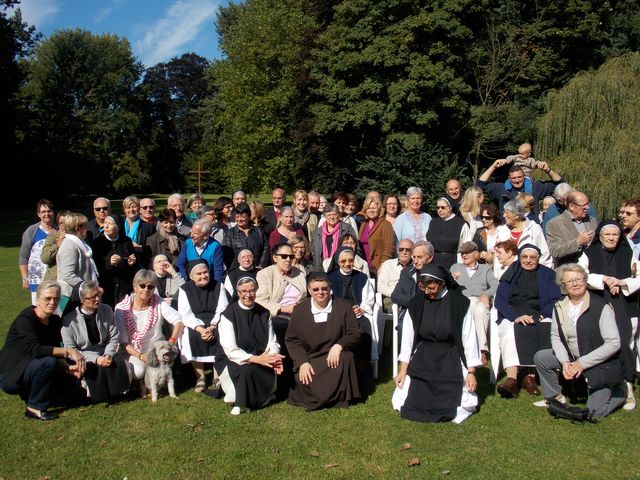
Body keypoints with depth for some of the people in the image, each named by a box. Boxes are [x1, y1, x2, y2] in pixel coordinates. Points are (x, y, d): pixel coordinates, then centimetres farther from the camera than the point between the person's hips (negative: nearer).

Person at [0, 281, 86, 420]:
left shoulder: (55, 320, 1)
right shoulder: (25, 319, -21)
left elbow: (56, 351, -1)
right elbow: (36, 349, -35)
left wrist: (68, 368, -20)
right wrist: (68, 351, -38)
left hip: (28, 368, 7)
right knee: (48, 362, -29)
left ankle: (28, 392, 12)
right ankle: (35, 408, -13)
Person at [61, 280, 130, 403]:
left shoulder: (106, 310, -4)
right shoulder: (69, 319, -14)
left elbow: (113, 338, 2)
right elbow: (71, 350, -11)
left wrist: (108, 355, -18)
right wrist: (96, 359, -22)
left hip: (104, 352, 3)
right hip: (82, 358, -3)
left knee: (119, 362, -24)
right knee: (95, 369, -32)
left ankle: (116, 392, -2)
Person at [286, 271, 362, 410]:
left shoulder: (344, 306, 1)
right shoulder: (299, 310, 3)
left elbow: (355, 334, 1)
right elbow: (291, 339, 4)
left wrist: (338, 346, -19)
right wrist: (302, 362, -11)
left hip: (336, 357, 0)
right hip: (309, 359, 0)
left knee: (346, 358, -32)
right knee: (306, 384, -25)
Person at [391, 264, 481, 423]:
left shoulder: (459, 303, -8)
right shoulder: (416, 304, -2)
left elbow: (469, 338, -4)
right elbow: (407, 338, 2)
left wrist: (471, 372, -7)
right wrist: (402, 371, -1)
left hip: (450, 361, -2)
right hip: (422, 360, 2)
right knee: (404, 402, -10)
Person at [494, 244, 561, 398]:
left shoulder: (548, 274, 16)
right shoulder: (511, 274, 14)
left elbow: (555, 300, 7)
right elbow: (499, 300, 3)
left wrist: (541, 315, -12)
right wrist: (516, 316, -16)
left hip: (539, 317, 0)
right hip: (511, 317, 0)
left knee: (546, 331, -34)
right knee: (510, 332, -34)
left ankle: (531, 376, -31)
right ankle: (512, 378, -44)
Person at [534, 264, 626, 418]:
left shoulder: (601, 307, -19)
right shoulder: (559, 307, -2)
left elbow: (614, 343, -21)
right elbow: (556, 337, 2)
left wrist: (583, 363, -21)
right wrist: (564, 362, -15)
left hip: (601, 363, -5)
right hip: (572, 358, 5)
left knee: (596, 411, -11)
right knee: (541, 357, -9)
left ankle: (618, 389, 21)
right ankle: (555, 397, 9)